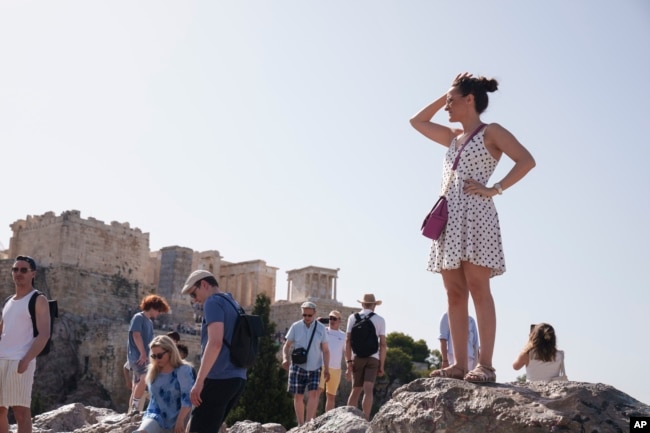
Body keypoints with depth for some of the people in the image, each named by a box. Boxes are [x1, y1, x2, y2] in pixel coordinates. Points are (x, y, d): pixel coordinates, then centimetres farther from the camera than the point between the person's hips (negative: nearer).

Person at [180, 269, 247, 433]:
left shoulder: (213, 302, -7)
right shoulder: (233, 304, 20)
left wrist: (199, 381, -20)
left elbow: (215, 343, -20)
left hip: (219, 379, -9)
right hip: (237, 378, 9)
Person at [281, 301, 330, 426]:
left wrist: (326, 369, -6)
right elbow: (287, 345, 3)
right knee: (298, 397, 4)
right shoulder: (295, 326, -2)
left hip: (315, 368, 0)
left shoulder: (321, 328, -1)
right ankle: (300, 424, 15)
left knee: (313, 394, -13)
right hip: (298, 367, 1)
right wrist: (285, 358, -16)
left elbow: (325, 350, 1)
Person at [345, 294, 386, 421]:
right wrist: (381, 365, 4)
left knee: (355, 391, 13)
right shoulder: (380, 320, 6)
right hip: (373, 358, -1)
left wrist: (348, 362, -3)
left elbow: (348, 340, -1)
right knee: (368, 391, -8)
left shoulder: (353, 317, 7)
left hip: (357, 357, 1)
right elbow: (383, 344, 1)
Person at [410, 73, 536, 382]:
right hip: (449, 217, 8)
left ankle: (486, 364, -12)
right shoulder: (453, 137, 24)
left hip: (475, 215, -7)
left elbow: (527, 161, -7)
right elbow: (417, 122, 34)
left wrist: (494, 189, -12)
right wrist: (445, 94, 26)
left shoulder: (491, 132, 3)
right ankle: (460, 364, -1)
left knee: (478, 289, -12)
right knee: (454, 293, 0)